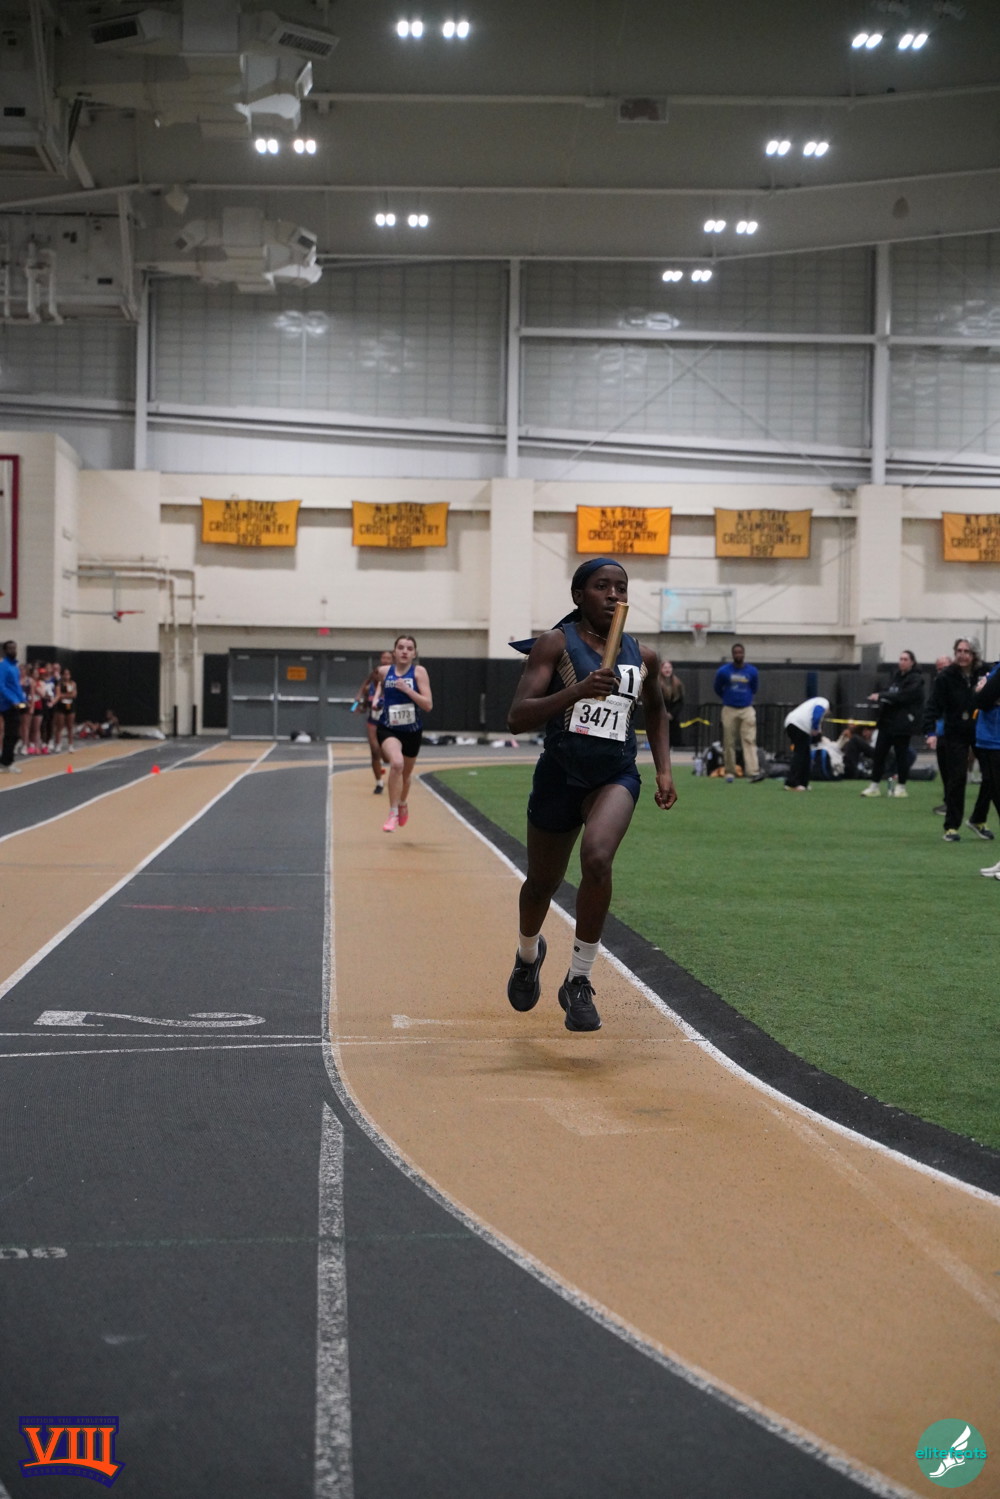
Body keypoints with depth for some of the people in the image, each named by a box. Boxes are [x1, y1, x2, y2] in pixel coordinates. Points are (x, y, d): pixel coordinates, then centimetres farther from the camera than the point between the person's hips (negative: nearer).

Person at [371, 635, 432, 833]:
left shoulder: (418, 672, -9)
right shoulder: (384, 671, -3)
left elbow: (428, 705, -15)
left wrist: (407, 689, -24)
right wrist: (376, 697, 4)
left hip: (412, 730, 1)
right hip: (388, 729, -1)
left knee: (406, 773, 20)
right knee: (396, 763, -30)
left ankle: (402, 805, 52)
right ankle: (393, 813, -21)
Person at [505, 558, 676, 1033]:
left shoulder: (643, 657, 5)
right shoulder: (556, 643, -8)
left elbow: (655, 711, 26)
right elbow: (517, 718, -18)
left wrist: (664, 770, 14)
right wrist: (577, 690, -30)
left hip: (616, 775, 1)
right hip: (560, 774, -1)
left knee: (597, 860, -28)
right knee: (543, 882, 14)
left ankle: (579, 981, -14)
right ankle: (528, 954, 50)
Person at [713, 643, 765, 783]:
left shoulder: (752, 671, 3)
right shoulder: (723, 671, -2)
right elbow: (718, 689, 14)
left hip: (747, 710, 0)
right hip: (729, 710, 0)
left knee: (750, 740, -12)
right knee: (729, 742, 3)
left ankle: (753, 772, -22)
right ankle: (730, 772, 12)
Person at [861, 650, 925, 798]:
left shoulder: (916, 680, -9)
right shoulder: (896, 676, 15)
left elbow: (902, 696, -20)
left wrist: (881, 696, -21)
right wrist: (879, 698, -3)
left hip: (902, 723, -7)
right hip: (887, 721, 7)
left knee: (901, 755, 1)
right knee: (879, 753, 3)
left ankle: (901, 787, 12)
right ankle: (875, 786, 8)